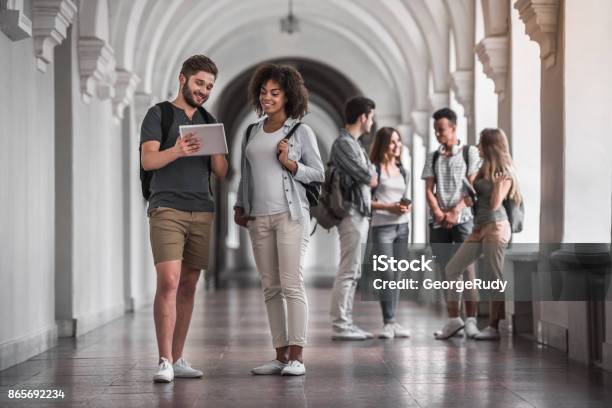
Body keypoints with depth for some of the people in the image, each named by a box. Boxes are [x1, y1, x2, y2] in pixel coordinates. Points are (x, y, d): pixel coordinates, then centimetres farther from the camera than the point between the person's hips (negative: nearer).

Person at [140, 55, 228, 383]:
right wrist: (176, 151, -28)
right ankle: (164, 362, -16)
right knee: (168, 282, -16)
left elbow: (221, 172, 13)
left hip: (202, 212, 5)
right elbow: (148, 160, -9)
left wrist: (216, 149, -8)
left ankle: (177, 359, 10)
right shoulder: (159, 114, 3)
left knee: (188, 286, 5)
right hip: (167, 210, -5)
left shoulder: (208, 120, 18)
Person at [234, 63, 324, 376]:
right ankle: (280, 355, 8)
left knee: (291, 284, -9)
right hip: (258, 218, 5)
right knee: (270, 288, 5)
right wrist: (239, 206, 14)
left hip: (290, 214, -5)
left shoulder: (301, 131, 1)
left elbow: (319, 174, 1)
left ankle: (296, 356, -8)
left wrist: (290, 163, -13)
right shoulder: (252, 133, 15)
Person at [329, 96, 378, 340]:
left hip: (360, 215, 10)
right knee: (347, 272, -9)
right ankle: (339, 326, -7)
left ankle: (346, 323, 15)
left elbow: (369, 179, 16)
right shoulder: (343, 143, -12)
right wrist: (373, 176, 6)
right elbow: (369, 179, -14)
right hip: (352, 214, -10)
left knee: (353, 273, 11)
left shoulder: (353, 143, 19)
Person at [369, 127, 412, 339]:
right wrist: (389, 207, -15)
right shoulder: (374, 170, -4)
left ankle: (393, 321, 7)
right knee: (387, 275, -10)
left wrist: (407, 207, 3)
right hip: (382, 226, -6)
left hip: (402, 226, 6)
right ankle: (388, 322, -7)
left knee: (398, 275, 4)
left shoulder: (404, 172, 17)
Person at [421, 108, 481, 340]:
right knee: (445, 270, 2)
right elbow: (429, 190, 8)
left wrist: (455, 212, -13)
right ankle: (453, 320, 5)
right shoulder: (433, 157, 15)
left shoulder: (469, 152, 5)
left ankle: (471, 320, -10)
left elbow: (472, 187, -3)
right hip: (438, 220, 4)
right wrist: (439, 212, -8)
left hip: (462, 218, -4)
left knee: (467, 267, -10)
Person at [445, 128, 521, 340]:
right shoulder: (484, 169, 15)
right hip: (479, 227, 9)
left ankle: (494, 327, -1)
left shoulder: (505, 173, -7)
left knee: (496, 277, -5)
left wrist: (498, 183, -23)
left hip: (496, 227, -9)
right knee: (452, 269, 5)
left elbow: (495, 204, -14)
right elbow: (473, 193, 18)